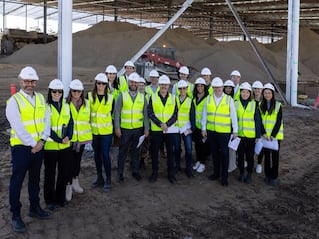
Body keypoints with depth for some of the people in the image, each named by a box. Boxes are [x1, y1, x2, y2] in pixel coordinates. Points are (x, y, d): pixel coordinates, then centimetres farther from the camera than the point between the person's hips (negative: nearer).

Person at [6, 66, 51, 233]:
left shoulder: (41, 98, 7)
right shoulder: (14, 101, -11)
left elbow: (46, 119, 4)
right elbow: (18, 127, -17)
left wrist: (42, 140, -8)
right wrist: (32, 144, -16)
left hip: (39, 146, 6)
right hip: (21, 147, -6)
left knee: (35, 178, 18)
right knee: (17, 181, 3)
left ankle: (35, 208, 34)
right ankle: (15, 216, 14)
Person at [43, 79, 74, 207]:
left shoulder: (66, 106, 9)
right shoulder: (46, 107, -6)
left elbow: (70, 123, 6)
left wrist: (68, 136, -12)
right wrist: (59, 140, -19)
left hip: (65, 146, 4)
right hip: (50, 146, -4)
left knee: (64, 172, 10)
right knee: (50, 174, 6)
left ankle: (60, 198, 26)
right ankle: (50, 200, 19)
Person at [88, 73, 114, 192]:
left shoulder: (110, 97, 0)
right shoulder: (89, 96, 1)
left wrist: (112, 125, 5)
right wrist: (88, 124, 3)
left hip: (106, 131, -2)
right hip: (94, 131, 2)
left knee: (105, 155, -3)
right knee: (97, 154, 12)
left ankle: (108, 180, 9)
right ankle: (99, 178, 26)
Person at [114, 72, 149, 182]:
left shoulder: (142, 97, 6)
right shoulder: (122, 96, 0)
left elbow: (145, 114, 7)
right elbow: (117, 112, -1)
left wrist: (146, 129, 3)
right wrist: (117, 128, -7)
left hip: (138, 129, 2)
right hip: (125, 129, -1)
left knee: (136, 151, 11)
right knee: (123, 151, 4)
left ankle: (135, 171, 23)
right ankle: (120, 173, 16)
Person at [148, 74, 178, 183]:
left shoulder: (173, 98, 6)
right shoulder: (153, 97, 2)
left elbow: (175, 114, 0)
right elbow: (150, 113, -6)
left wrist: (167, 124, -15)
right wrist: (160, 124, -16)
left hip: (170, 129, 1)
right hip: (156, 129, -1)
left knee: (170, 151, 7)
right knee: (154, 151, 6)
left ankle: (171, 173, 18)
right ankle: (154, 172, 19)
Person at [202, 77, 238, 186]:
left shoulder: (229, 99, -2)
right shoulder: (209, 99, 5)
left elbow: (233, 116, 0)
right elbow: (205, 114, 8)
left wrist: (235, 131, -2)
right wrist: (203, 128, 5)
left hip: (224, 132, -3)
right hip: (211, 131, 3)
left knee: (224, 153, 0)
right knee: (214, 152, 12)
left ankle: (224, 176, 11)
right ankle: (216, 173, 26)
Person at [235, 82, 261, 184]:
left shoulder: (254, 105, -1)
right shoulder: (236, 104, 2)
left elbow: (257, 121, 0)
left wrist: (258, 136, -3)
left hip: (251, 135, -1)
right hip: (239, 134, 1)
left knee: (250, 155, 6)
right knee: (240, 154, 10)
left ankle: (249, 174, 19)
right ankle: (241, 173, 24)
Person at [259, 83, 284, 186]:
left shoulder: (278, 105, -6)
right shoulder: (260, 105, 3)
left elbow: (279, 122, -9)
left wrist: (273, 135, -15)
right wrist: (263, 133, -11)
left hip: (276, 135, -3)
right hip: (265, 135, 3)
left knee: (275, 156, 2)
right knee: (266, 155, 10)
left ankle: (274, 177, 11)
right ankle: (267, 175, 22)